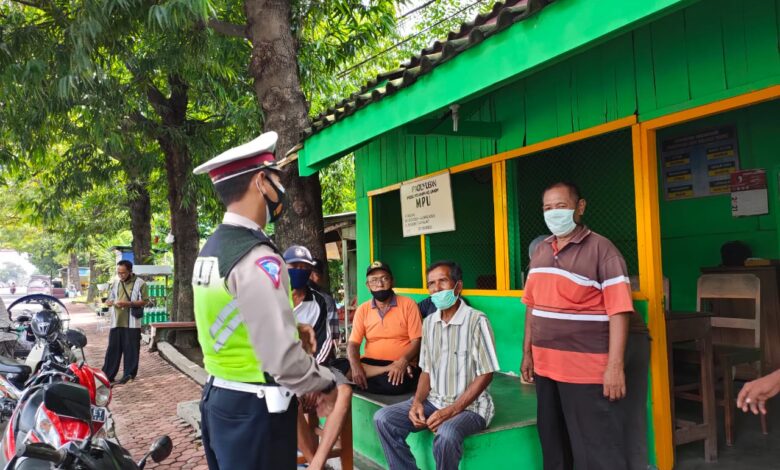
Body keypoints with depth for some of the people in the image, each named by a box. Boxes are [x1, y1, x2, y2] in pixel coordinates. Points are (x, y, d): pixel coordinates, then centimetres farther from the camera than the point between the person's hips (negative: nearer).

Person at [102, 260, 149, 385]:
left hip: (132, 323, -4)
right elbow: (109, 300, 17)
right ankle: (107, 374, 13)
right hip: (116, 322, 4)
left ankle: (129, 374, 11)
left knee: (131, 350, 2)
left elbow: (145, 301, -8)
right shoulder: (115, 283, 12)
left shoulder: (140, 283, -4)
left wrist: (129, 303, -20)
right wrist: (111, 302, -8)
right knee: (113, 349, 7)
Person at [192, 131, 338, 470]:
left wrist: (291, 328, 8)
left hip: (217, 399, 9)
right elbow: (283, 359, -26)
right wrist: (326, 384, -9)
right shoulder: (258, 258, -23)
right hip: (254, 410, -9)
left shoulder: (210, 249, 6)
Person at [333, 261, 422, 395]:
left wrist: (402, 362, -26)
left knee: (397, 382, -40)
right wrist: (355, 367, -19)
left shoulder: (408, 304, -1)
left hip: (400, 365, -4)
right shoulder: (362, 309, 8)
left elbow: (417, 341, -6)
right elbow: (353, 343, 2)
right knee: (337, 366, -25)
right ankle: (387, 371, -19)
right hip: (370, 363, 4)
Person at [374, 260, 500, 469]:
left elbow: (485, 375, -13)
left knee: (446, 434, -35)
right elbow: (427, 370, 12)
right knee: (383, 419, -10)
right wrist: (417, 402, -7)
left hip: (469, 405, -6)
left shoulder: (477, 321, -14)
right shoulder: (428, 322, 7)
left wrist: (451, 410, -19)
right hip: (434, 400, 6)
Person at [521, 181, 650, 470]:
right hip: (546, 364, 6)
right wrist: (527, 352, 13)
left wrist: (615, 365, -21)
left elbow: (619, 311, -15)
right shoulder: (540, 251, 10)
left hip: (587, 366, -6)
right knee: (553, 441, 19)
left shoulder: (600, 248, -10)